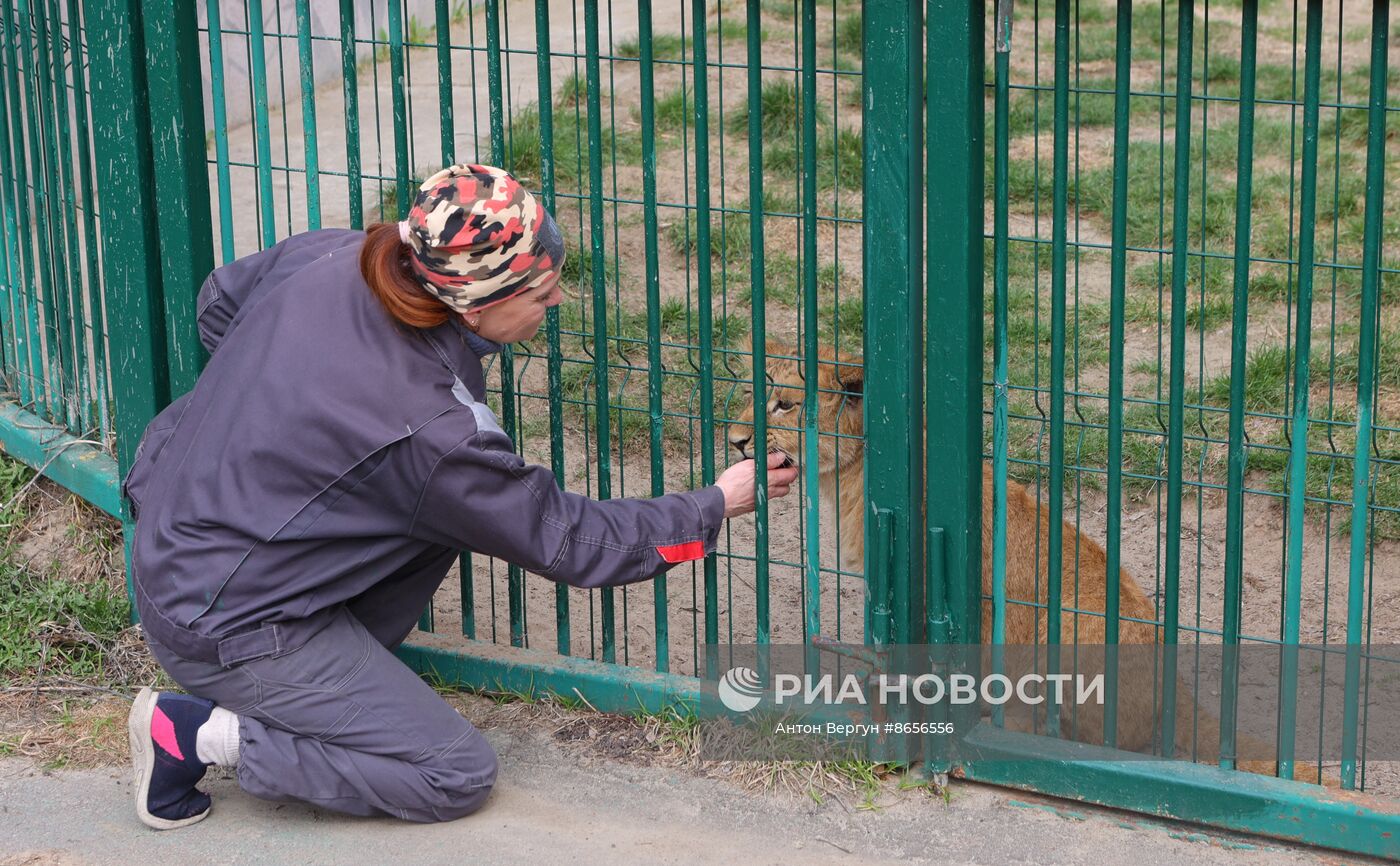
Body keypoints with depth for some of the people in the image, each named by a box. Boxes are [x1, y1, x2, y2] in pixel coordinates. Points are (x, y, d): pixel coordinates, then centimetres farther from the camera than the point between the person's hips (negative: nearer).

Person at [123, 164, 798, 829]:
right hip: (227, 622, -8)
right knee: (460, 776, -3)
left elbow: (219, 301, 12)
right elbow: (566, 542, -14)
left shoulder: (327, 256, -10)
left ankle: (325, 680, 12)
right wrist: (715, 505, -3)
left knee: (457, 494, 7)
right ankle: (204, 734, -3)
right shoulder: (426, 432, -28)